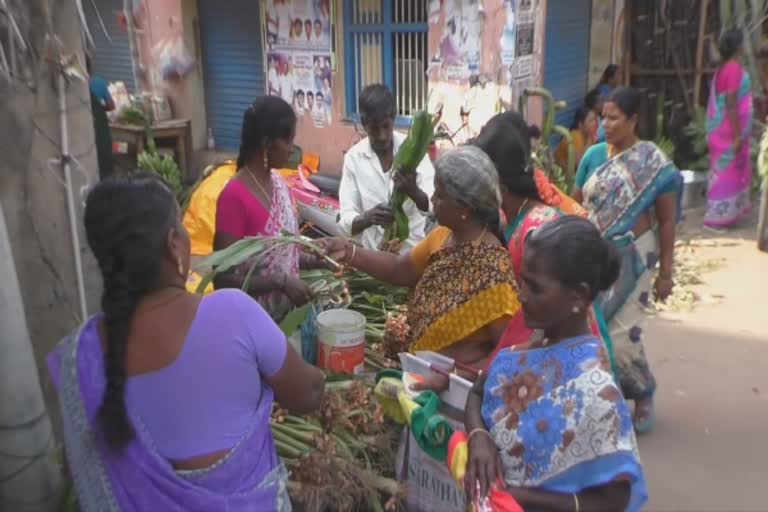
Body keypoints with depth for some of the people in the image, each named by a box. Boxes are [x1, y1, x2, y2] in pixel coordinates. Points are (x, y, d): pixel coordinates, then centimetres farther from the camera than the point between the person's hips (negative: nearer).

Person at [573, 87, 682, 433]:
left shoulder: (654, 163, -8)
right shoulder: (593, 155, 2)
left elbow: (667, 220, -5)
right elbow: (575, 205, 9)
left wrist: (665, 272, -5)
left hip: (632, 258, -4)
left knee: (621, 334, -5)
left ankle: (643, 394, 23)